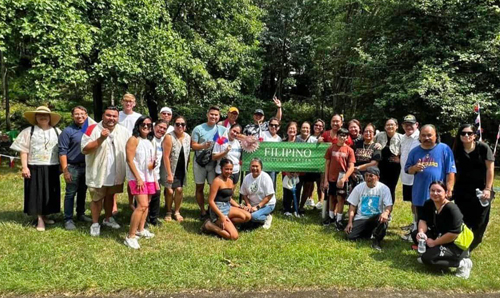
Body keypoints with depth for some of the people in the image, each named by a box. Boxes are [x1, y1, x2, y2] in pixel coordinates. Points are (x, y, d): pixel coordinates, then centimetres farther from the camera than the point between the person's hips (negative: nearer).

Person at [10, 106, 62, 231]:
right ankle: (39, 219, 6)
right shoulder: (28, 131, 1)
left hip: (52, 168, 3)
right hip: (35, 167, -3)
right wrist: (24, 167, -10)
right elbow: (23, 150, -2)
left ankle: (44, 216, 24)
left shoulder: (57, 132, 9)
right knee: (36, 193, 0)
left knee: (49, 193, 9)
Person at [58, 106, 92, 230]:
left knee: (83, 192, 16)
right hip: (73, 167, -5)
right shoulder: (68, 131, -8)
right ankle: (68, 219, 9)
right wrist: (65, 170, -16)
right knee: (70, 194, 1)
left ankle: (80, 214, 29)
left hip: (87, 166, 5)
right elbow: (62, 151, -11)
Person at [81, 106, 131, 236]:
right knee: (97, 199, 9)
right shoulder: (93, 129, -12)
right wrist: (100, 139, -28)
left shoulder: (124, 131, -1)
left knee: (110, 196, 22)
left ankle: (108, 219, 39)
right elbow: (85, 150, -18)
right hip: (98, 172, -4)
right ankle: (95, 224, 23)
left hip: (115, 173, 4)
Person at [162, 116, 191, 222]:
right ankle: (168, 212, 21)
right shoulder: (169, 137, -16)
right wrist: (169, 174, -18)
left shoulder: (188, 137, -1)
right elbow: (166, 156, -17)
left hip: (182, 169, 4)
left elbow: (188, 154, 6)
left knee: (179, 190, 3)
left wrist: (186, 168, 5)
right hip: (170, 168, -4)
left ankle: (177, 212, 22)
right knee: (169, 191, 0)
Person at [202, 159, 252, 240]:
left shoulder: (230, 181, 11)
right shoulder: (217, 181, -15)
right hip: (218, 209, -9)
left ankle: (223, 224, -2)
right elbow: (211, 201, -18)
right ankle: (211, 226, -2)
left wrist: (239, 207, 8)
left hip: (228, 207, 9)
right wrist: (221, 216, -22)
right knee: (234, 236, -17)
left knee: (248, 216, -6)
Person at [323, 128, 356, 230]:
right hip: (331, 178, 2)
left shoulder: (349, 150, -4)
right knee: (331, 197, 14)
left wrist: (343, 179, -18)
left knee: (340, 198, 2)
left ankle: (339, 220, 10)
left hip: (342, 179, -2)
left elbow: (351, 167, -7)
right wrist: (325, 179, -1)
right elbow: (327, 164, 2)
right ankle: (331, 216, 29)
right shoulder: (331, 148, 1)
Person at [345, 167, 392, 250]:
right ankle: (369, 232, 13)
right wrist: (350, 222, -6)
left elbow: (389, 205, -14)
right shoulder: (359, 187, 0)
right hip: (361, 218, 2)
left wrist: (386, 213, -39)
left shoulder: (384, 188, -6)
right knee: (350, 236, -18)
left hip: (376, 218, -2)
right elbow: (352, 205, 3)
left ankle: (376, 241, -11)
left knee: (384, 219, -37)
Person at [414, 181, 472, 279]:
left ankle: (462, 263, -8)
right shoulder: (428, 204, -2)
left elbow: (454, 234, -27)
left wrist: (434, 242, -19)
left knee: (427, 259, -23)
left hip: (455, 244, -8)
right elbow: (423, 220, 1)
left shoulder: (452, 209, -25)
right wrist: (421, 232, -22)